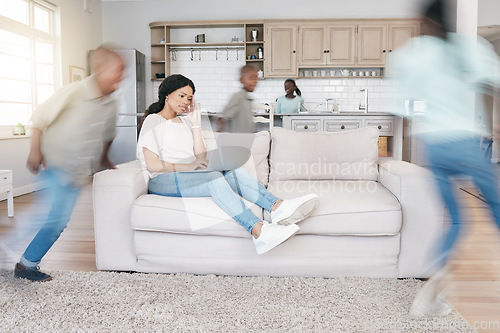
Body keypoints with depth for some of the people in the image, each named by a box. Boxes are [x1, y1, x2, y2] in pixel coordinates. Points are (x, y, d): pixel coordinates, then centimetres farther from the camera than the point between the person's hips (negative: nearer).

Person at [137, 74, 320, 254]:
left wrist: (195, 123, 8)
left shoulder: (184, 122, 23)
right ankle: (259, 231, -53)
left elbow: (201, 157, 10)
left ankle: (278, 207, -45)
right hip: (164, 181, -6)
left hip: (191, 176, 6)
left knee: (233, 170, -22)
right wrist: (188, 166, -16)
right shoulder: (153, 121, 3)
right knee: (213, 176, -34)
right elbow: (152, 165, -10)